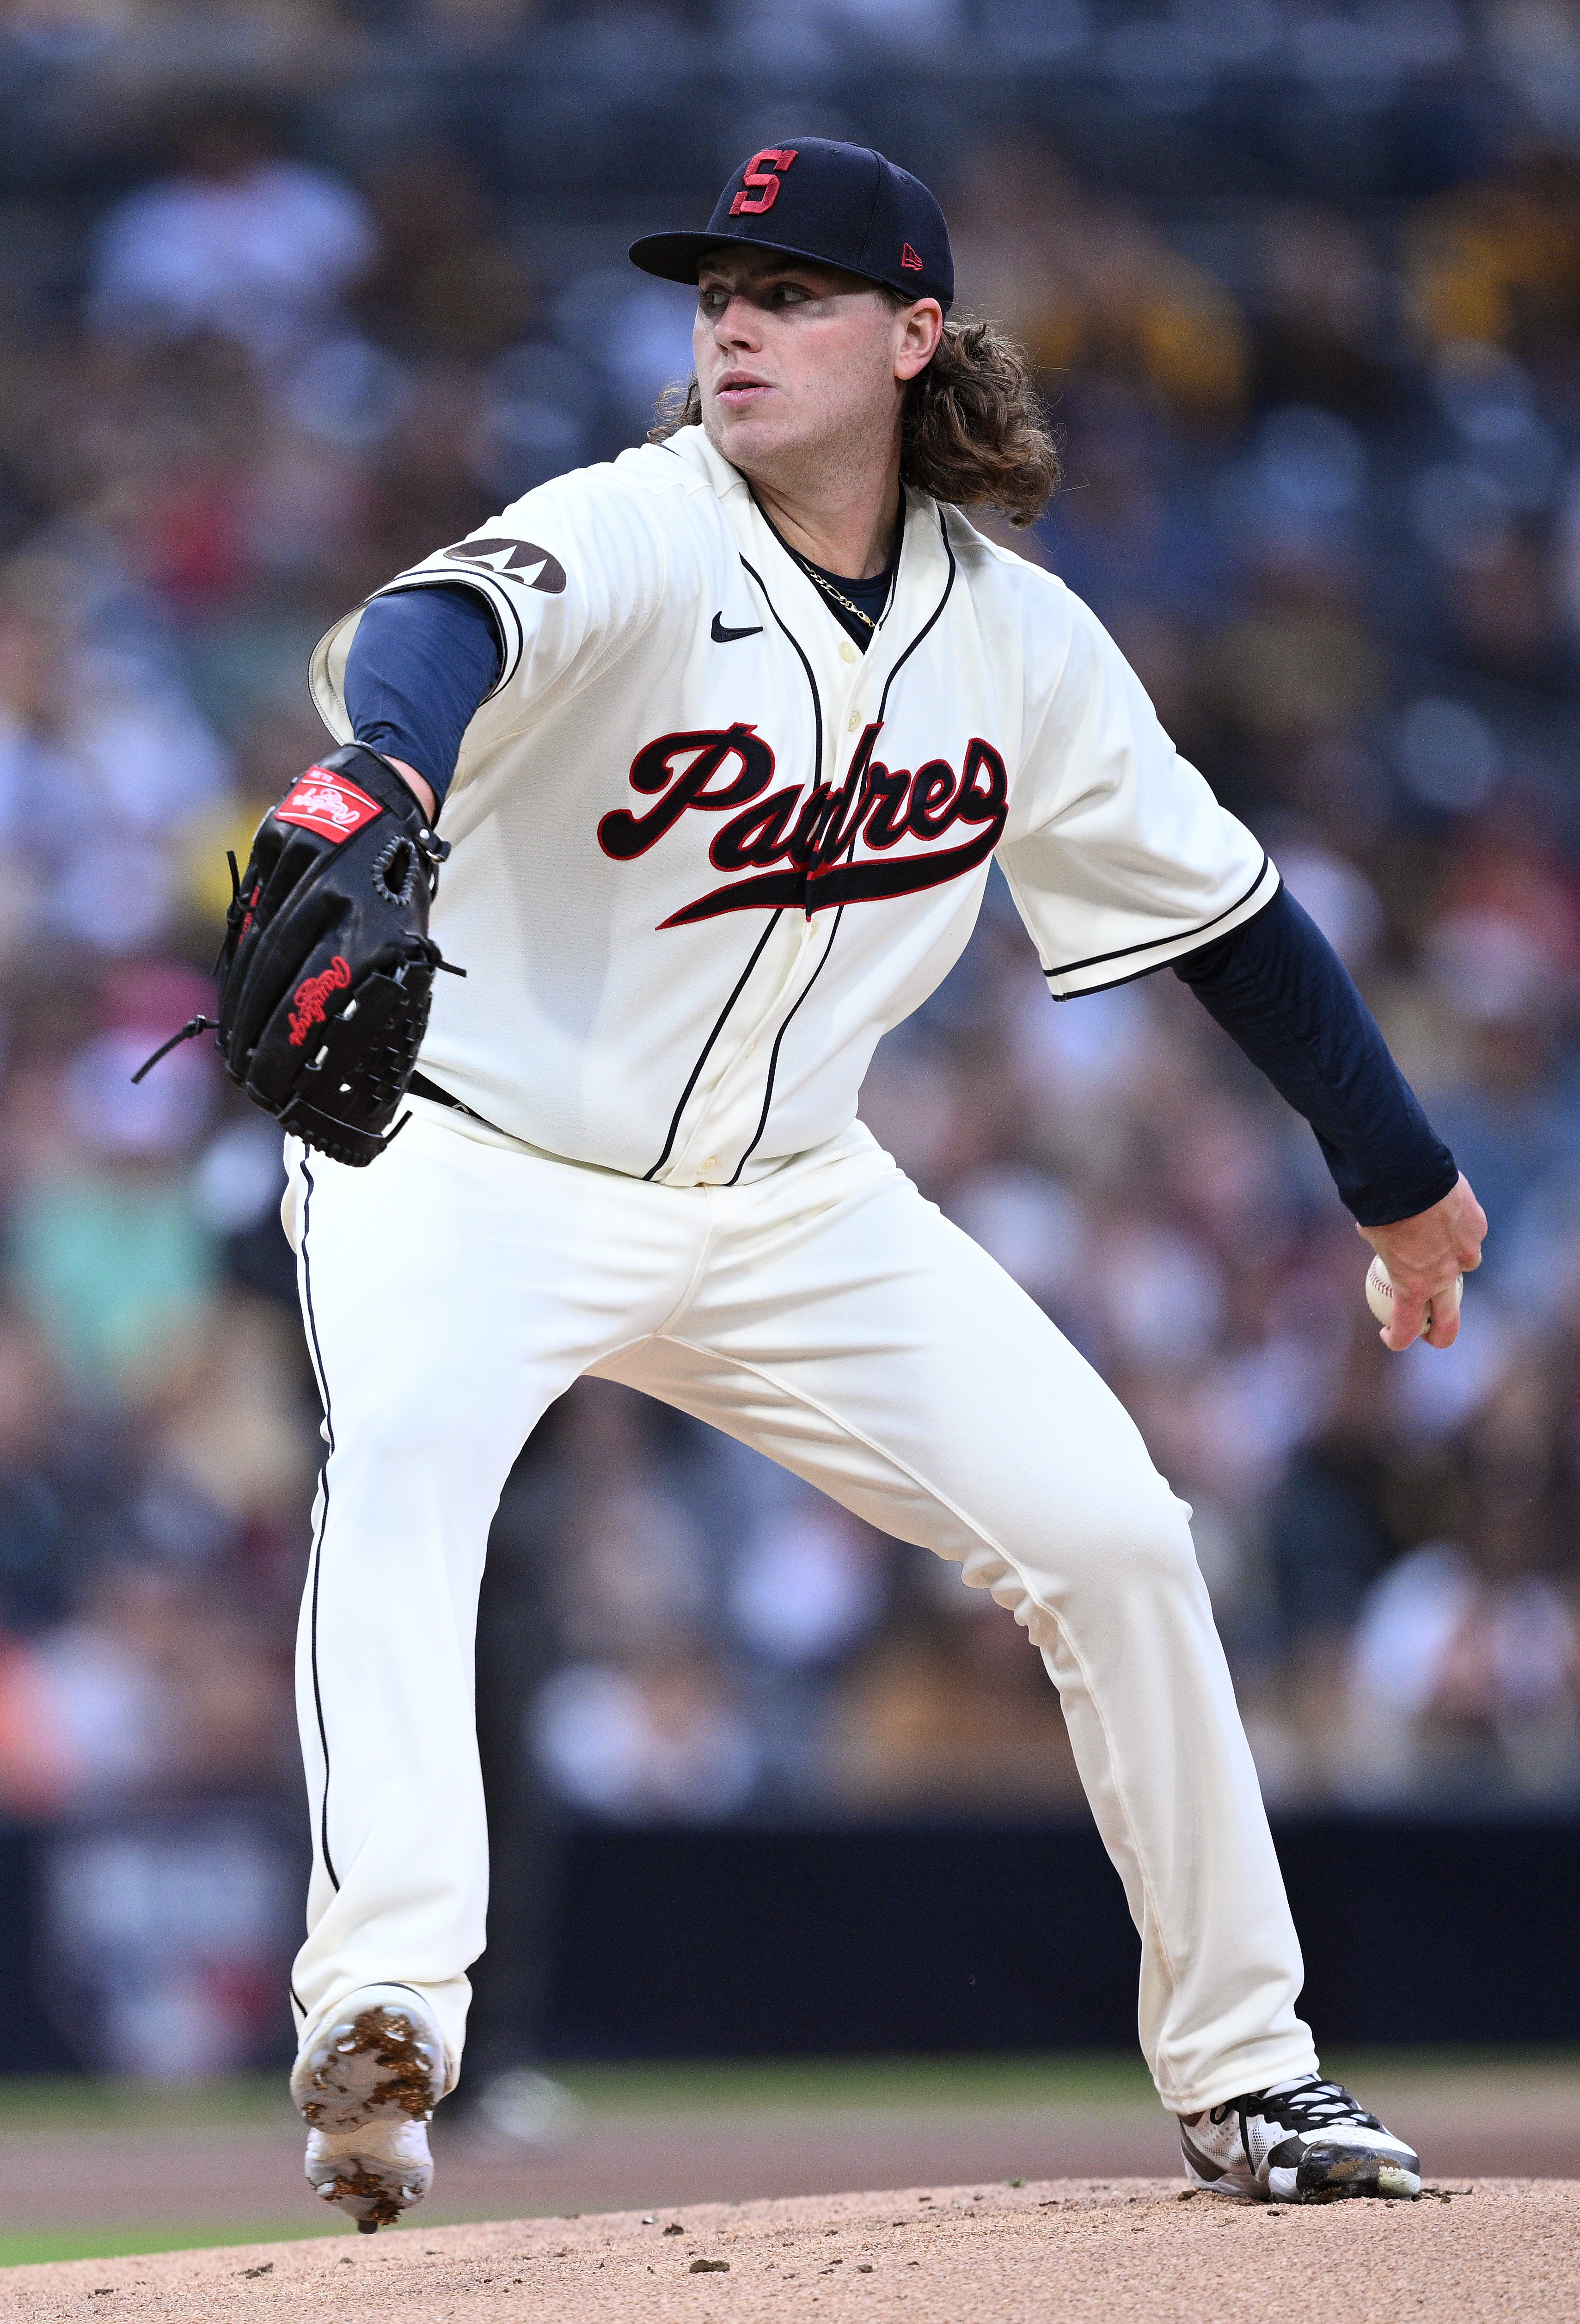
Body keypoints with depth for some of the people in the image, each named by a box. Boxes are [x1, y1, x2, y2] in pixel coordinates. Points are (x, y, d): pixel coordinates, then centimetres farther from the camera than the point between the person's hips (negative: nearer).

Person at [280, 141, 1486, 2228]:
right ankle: (383, 2013, -47)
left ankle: (1245, 2074, 14)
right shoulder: (633, 544, -19)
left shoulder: (1017, 639, -3)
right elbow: (449, 629, -43)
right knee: (408, 1437, -35)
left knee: (1113, 1535, -2)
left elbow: (1216, 902, 11)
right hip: (474, 1165, -5)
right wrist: (382, 781, -67)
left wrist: (1400, 1176, 19)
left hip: (789, 1199, 5)